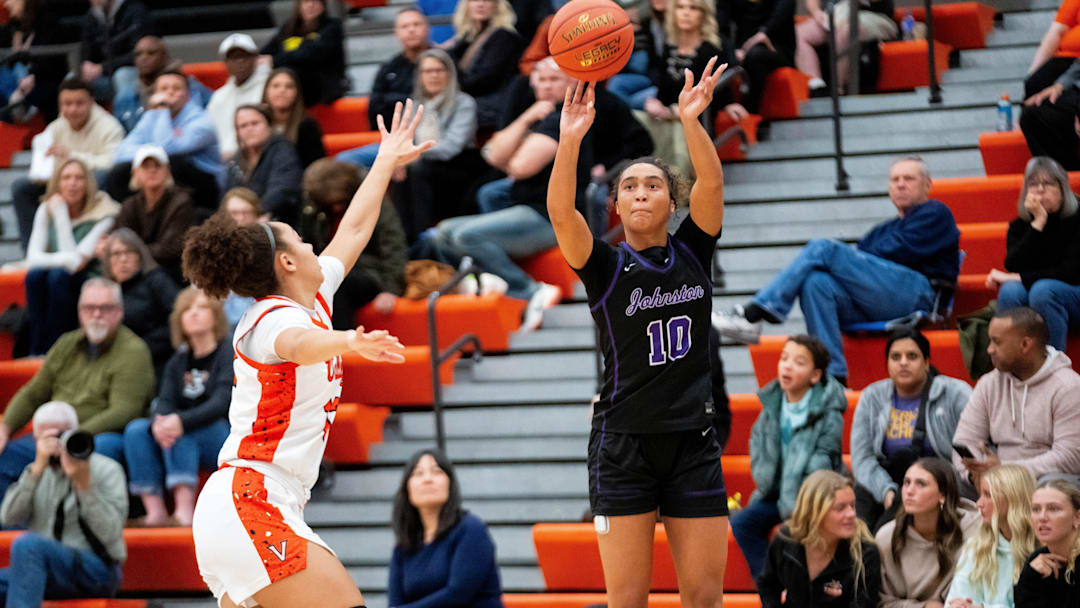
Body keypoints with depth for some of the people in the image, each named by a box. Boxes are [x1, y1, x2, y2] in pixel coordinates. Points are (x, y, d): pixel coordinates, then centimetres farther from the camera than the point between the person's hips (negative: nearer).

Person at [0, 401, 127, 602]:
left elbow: (109, 534, -13)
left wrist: (83, 483, -22)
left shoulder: (106, 470, -1)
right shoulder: (38, 472, 13)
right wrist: (37, 468, -13)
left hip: (97, 569, -5)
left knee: (27, 544, -32)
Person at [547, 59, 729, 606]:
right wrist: (570, 139, -33)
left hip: (692, 442, 2)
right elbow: (560, 212, -19)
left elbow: (711, 184, -11)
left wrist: (690, 120, -28)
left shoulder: (691, 252, 7)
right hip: (624, 442, -2)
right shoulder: (605, 266, 0)